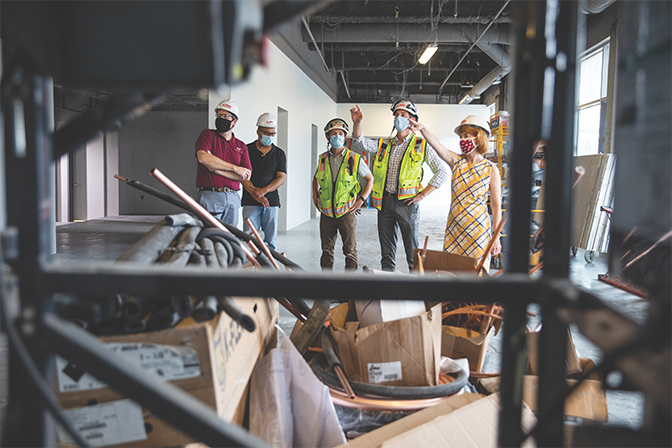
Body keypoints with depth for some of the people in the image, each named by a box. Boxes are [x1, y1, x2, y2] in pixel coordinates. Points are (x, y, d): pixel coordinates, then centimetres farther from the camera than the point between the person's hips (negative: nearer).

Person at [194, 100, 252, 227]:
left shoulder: (241, 146, 15)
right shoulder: (208, 134, 8)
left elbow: (246, 176, 3)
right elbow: (203, 157, -13)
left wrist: (217, 170, -7)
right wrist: (235, 168, -9)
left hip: (233, 199, 4)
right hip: (210, 196, -3)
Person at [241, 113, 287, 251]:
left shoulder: (279, 154, 12)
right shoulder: (247, 150, 6)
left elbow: (281, 178, 3)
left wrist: (263, 190, -13)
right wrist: (254, 192, -16)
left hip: (272, 201, 2)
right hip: (250, 202, -2)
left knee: (271, 240, 3)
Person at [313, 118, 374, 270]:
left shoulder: (355, 159, -5)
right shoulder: (323, 159, 4)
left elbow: (370, 179, 5)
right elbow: (316, 178, 24)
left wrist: (362, 199, -5)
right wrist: (315, 195, 11)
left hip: (346, 212, -3)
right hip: (326, 213, 3)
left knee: (350, 250, 3)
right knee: (327, 249, 10)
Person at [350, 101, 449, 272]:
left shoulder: (421, 146, 0)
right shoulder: (385, 145, 13)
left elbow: (442, 171, -2)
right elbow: (360, 143, 5)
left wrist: (422, 195, -8)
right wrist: (357, 123, -13)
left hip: (406, 202, -4)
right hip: (385, 202, 4)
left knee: (412, 250, 1)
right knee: (387, 251, 11)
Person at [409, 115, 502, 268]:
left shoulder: (491, 169, -3)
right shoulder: (456, 161, 4)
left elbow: (496, 206, -3)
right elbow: (437, 145, -13)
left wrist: (496, 238, -5)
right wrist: (422, 129, -32)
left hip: (478, 230, -3)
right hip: (454, 228, 3)